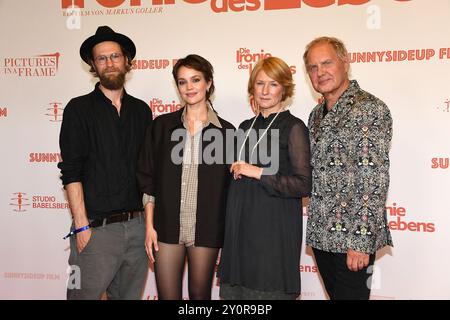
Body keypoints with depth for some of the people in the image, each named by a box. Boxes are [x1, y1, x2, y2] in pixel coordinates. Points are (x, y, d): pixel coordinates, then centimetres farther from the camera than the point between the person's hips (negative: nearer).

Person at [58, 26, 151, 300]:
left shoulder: (141, 110, 10)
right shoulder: (79, 109, -1)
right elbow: (71, 172, -6)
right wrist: (82, 226, -12)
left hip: (137, 225, 4)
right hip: (96, 227, -4)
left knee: (130, 295, 13)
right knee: (86, 293, 1)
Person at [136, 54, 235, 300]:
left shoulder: (226, 131, 1)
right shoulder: (162, 126, 3)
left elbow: (229, 185, 3)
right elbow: (147, 180, 4)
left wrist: (228, 234, 1)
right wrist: (149, 226, 0)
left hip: (205, 229, 0)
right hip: (167, 227, 1)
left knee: (200, 295, 12)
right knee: (167, 295, 6)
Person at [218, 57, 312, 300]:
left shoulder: (293, 127, -6)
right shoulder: (246, 127, 13)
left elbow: (303, 184, -14)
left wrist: (259, 173, -15)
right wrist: (236, 170, 8)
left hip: (275, 230, -6)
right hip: (240, 228, 6)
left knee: (270, 290, 0)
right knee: (235, 289, 10)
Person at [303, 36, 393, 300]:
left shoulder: (369, 109, -12)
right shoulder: (317, 115, 13)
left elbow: (374, 179, -18)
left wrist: (361, 241, -21)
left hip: (352, 239, -7)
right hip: (320, 235, 7)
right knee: (335, 294, 17)